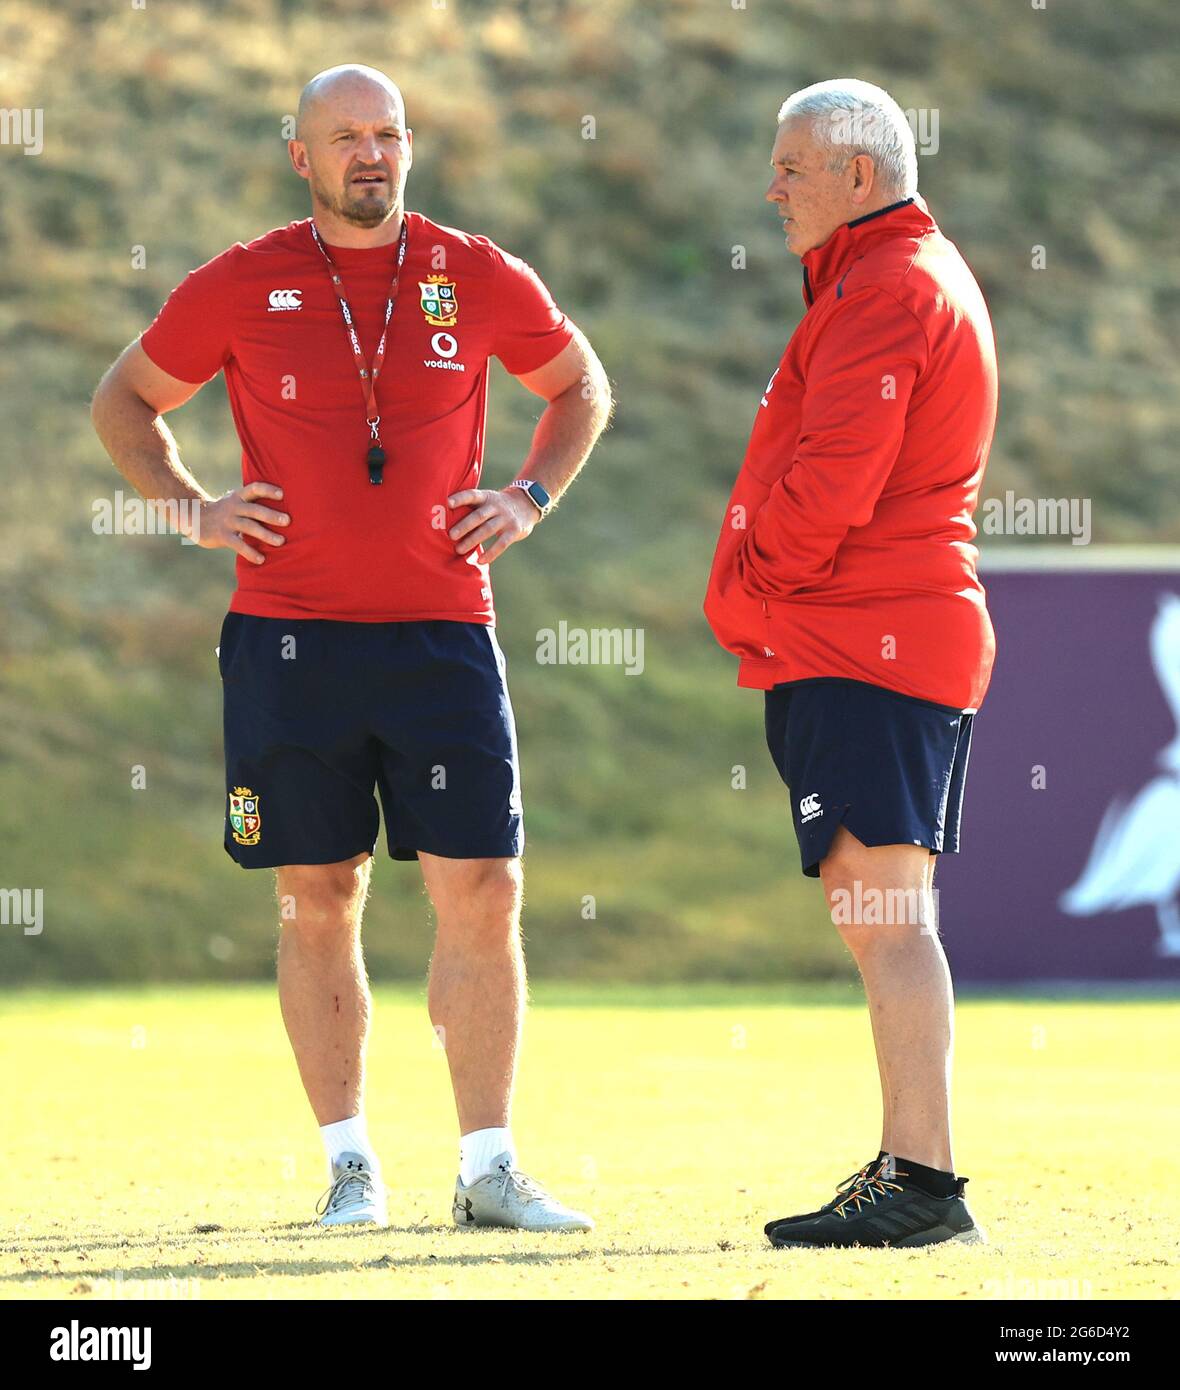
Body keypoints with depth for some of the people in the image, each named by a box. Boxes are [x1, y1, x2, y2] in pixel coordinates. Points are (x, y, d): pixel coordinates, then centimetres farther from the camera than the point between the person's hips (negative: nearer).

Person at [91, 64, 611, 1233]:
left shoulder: (479, 280, 5)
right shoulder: (243, 287, 3)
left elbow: (581, 385, 22)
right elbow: (125, 402, 16)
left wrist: (531, 498, 8)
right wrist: (193, 511, 3)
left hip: (442, 630, 1)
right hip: (288, 634, -1)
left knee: (482, 894, -4)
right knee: (318, 904, 3)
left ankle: (487, 1171, 3)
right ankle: (349, 1165, 12)